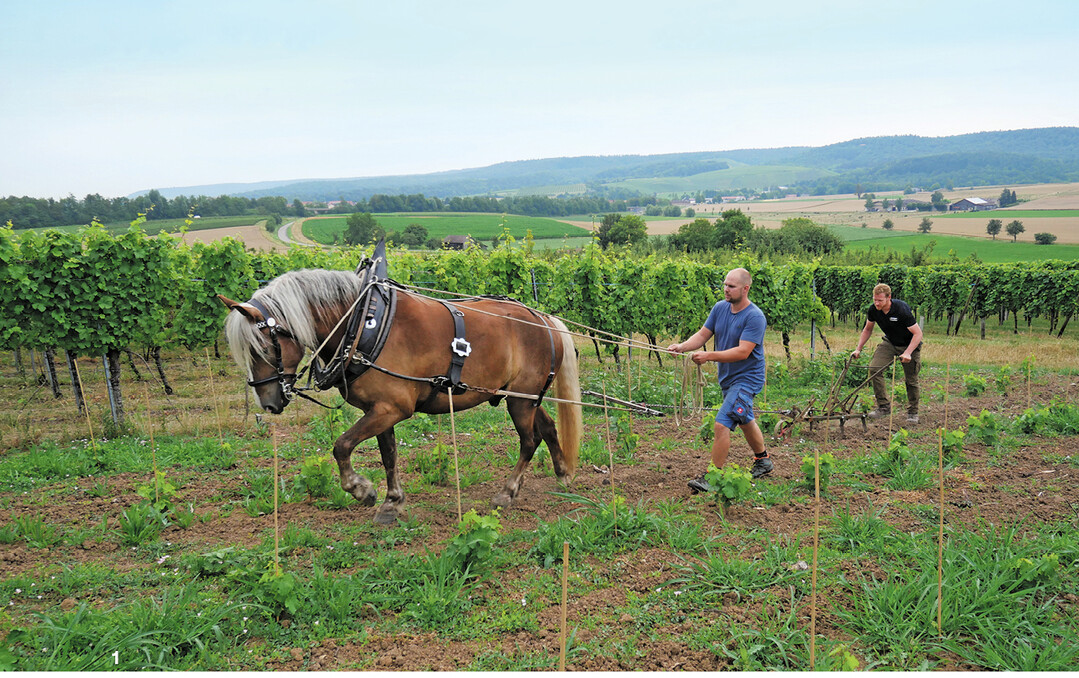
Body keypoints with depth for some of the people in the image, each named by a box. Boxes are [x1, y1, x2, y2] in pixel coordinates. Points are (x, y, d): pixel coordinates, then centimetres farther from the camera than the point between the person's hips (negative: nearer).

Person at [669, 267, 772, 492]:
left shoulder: (755, 317, -22)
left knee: (722, 424, -18)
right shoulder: (720, 308, 0)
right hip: (726, 377, 9)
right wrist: (681, 347, -18)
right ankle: (763, 460, 47)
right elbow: (703, 334, 1)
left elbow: (743, 352, -28)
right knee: (744, 420, 25)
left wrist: (709, 356, -35)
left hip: (746, 378, -8)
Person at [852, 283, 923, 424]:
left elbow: (917, 333, -26)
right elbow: (867, 329, 7)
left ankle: (913, 412, 16)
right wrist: (858, 348, 1)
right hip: (889, 342, 5)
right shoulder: (873, 310, -14)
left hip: (909, 344, -5)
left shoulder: (902, 310, -31)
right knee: (874, 368, -14)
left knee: (911, 379, -4)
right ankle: (884, 406, -5)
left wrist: (907, 353, -36)